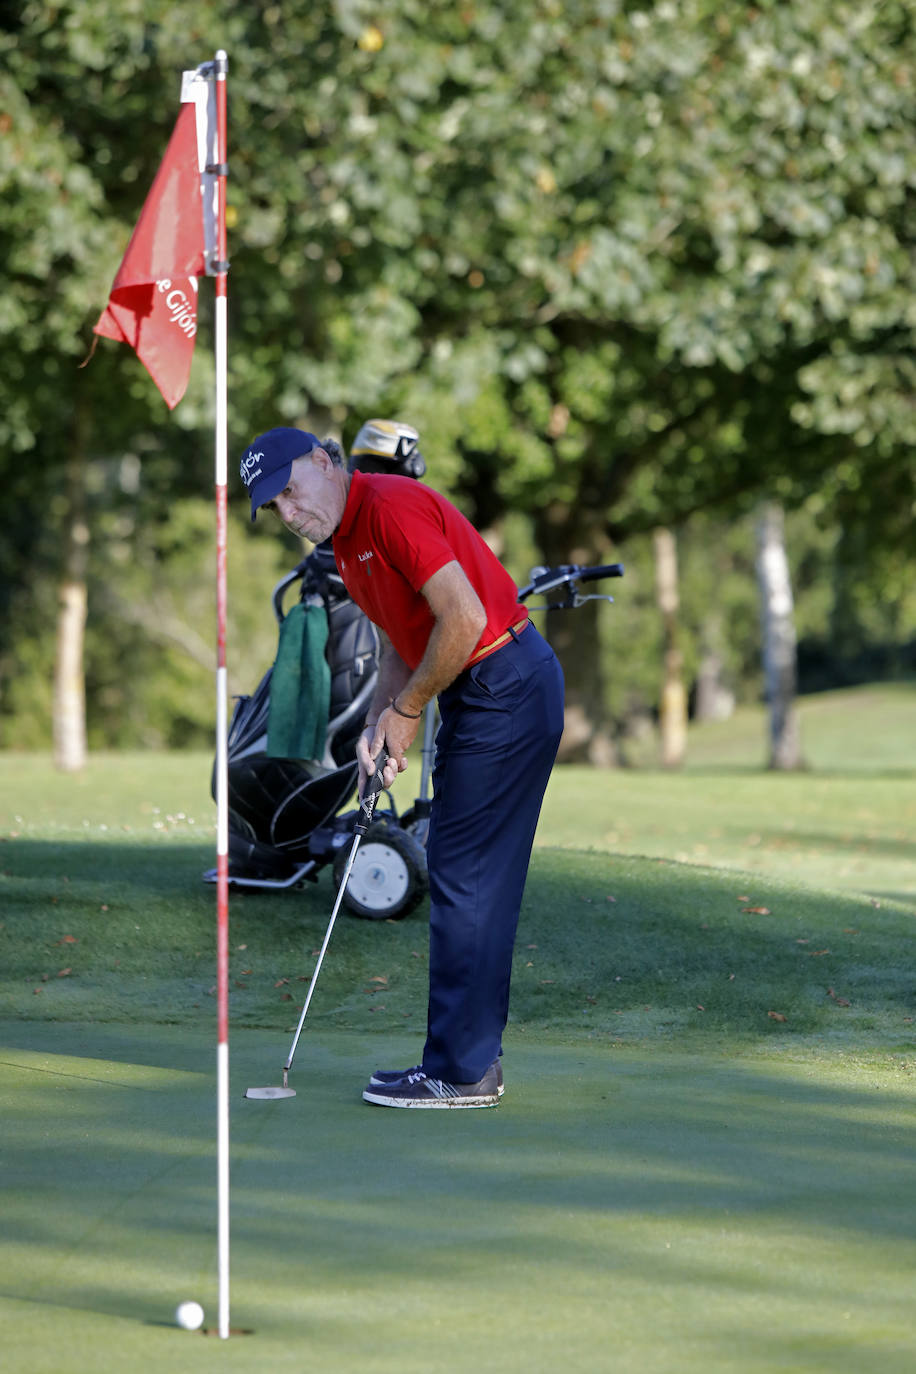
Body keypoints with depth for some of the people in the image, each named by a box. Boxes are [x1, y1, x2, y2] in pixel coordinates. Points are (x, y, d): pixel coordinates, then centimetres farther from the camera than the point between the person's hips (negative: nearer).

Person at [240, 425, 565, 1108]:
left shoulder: (392, 507, -17)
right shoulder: (347, 540, 15)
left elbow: (464, 619, -23)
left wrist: (407, 709, -12)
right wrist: (378, 725, 6)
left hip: (506, 686, -10)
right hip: (483, 693, 10)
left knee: (465, 879, -8)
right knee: (474, 881, 12)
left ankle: (461, 1070, -5)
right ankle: (474, 1054, 18)